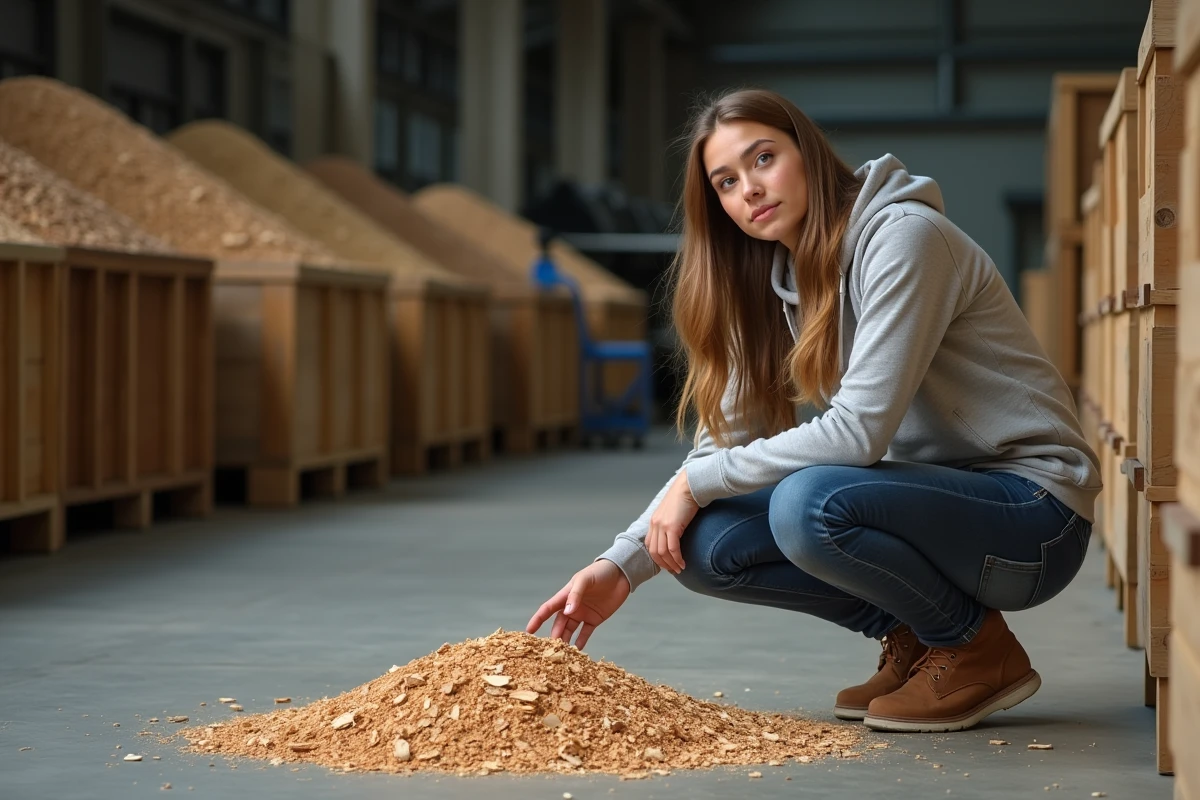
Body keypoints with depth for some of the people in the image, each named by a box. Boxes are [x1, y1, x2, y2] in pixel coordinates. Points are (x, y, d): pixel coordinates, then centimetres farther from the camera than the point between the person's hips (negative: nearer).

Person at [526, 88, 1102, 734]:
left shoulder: (905, 238, -18)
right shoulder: (774, 283, 7)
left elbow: (860, 430, -24)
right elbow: (728, 442, 7)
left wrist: (698, 483, -16)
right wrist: (622, 565, -4)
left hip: (1031, 512, -8)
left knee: (808, 505, -32)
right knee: (704, 544, -8)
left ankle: (980, 649, -8)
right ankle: (910, 638, 8)